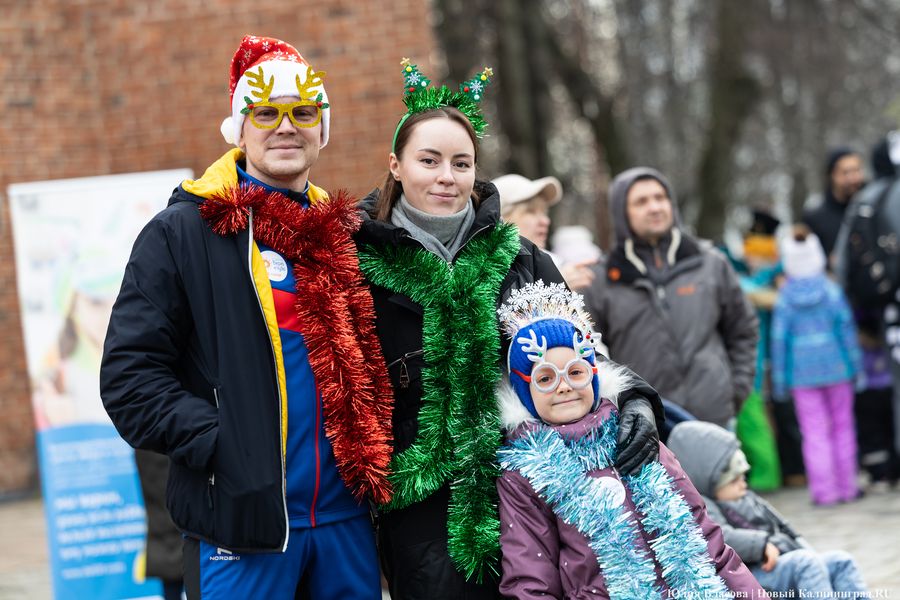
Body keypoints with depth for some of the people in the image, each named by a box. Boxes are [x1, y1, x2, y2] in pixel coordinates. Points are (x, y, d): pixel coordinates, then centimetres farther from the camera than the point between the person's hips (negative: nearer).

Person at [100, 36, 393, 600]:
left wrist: (377, 450, 8)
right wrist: (219, 444, -16)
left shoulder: (344, 234, 15)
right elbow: (130, 374, -7)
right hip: (243, 523, -5)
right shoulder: (181, 233, -1)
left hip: (346, 516, 5)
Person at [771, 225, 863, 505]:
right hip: (835, 367, 1)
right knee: (842, 426, 11)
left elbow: (779, 339, -3)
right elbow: (846, 327, -3)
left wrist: (780, 379, 4)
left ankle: (824, 489, 2)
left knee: (814, 432, 3)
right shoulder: (831, 290, -3)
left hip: (802, 372, -1)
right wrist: (856, 365, 4)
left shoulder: (784, 298, -4)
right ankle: (846, 486, 15)